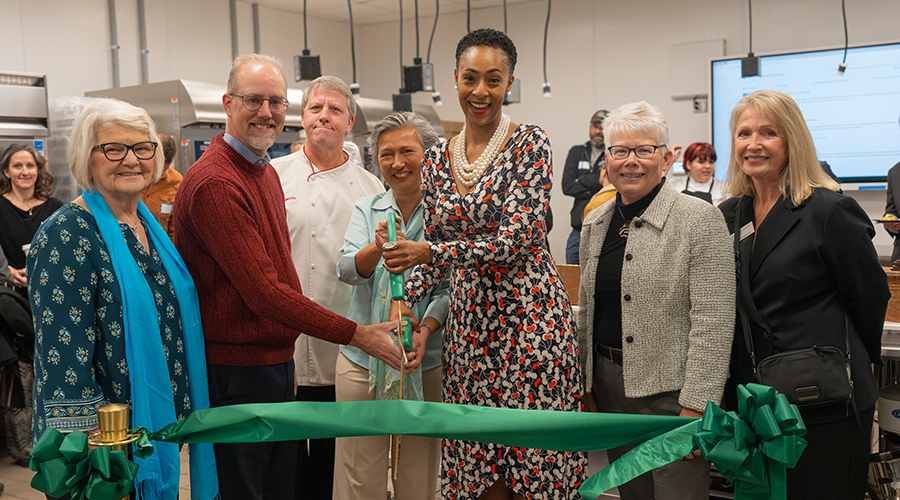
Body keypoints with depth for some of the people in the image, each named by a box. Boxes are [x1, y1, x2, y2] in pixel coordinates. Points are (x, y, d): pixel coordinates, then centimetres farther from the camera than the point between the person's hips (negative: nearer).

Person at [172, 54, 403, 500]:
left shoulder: (266, 172, 13)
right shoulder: (215, 183, -19)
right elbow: (263, 293, -23)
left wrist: (285, 355, 13)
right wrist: (357, 335, -19)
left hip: (276, 360, 9)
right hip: (234, 374, -9)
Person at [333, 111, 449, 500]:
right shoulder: (366, 209, 9)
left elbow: (450, 287, -5)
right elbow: (347, 270, -5)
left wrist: (425, 329, -23)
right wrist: (378, 247, -26)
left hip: (426, 363, -2)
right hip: (362, 358, 2)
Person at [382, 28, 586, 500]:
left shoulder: (530, 144, -8)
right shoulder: (437, 158, 8)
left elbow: (517, 240, -17)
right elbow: (434, 244, 13)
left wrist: (429, 252, -20)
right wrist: (405, 300, -3)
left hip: (529, 315, -5)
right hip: (468, 319, 5)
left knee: (532, 462, 2)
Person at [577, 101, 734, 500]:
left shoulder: (700, 220, -11)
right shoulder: (595, 223, 9)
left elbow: (713, 323, -15)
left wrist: (696, 407, -19)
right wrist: (585, 384, 15)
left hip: (669, 390, -6)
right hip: (608, 384, 6)